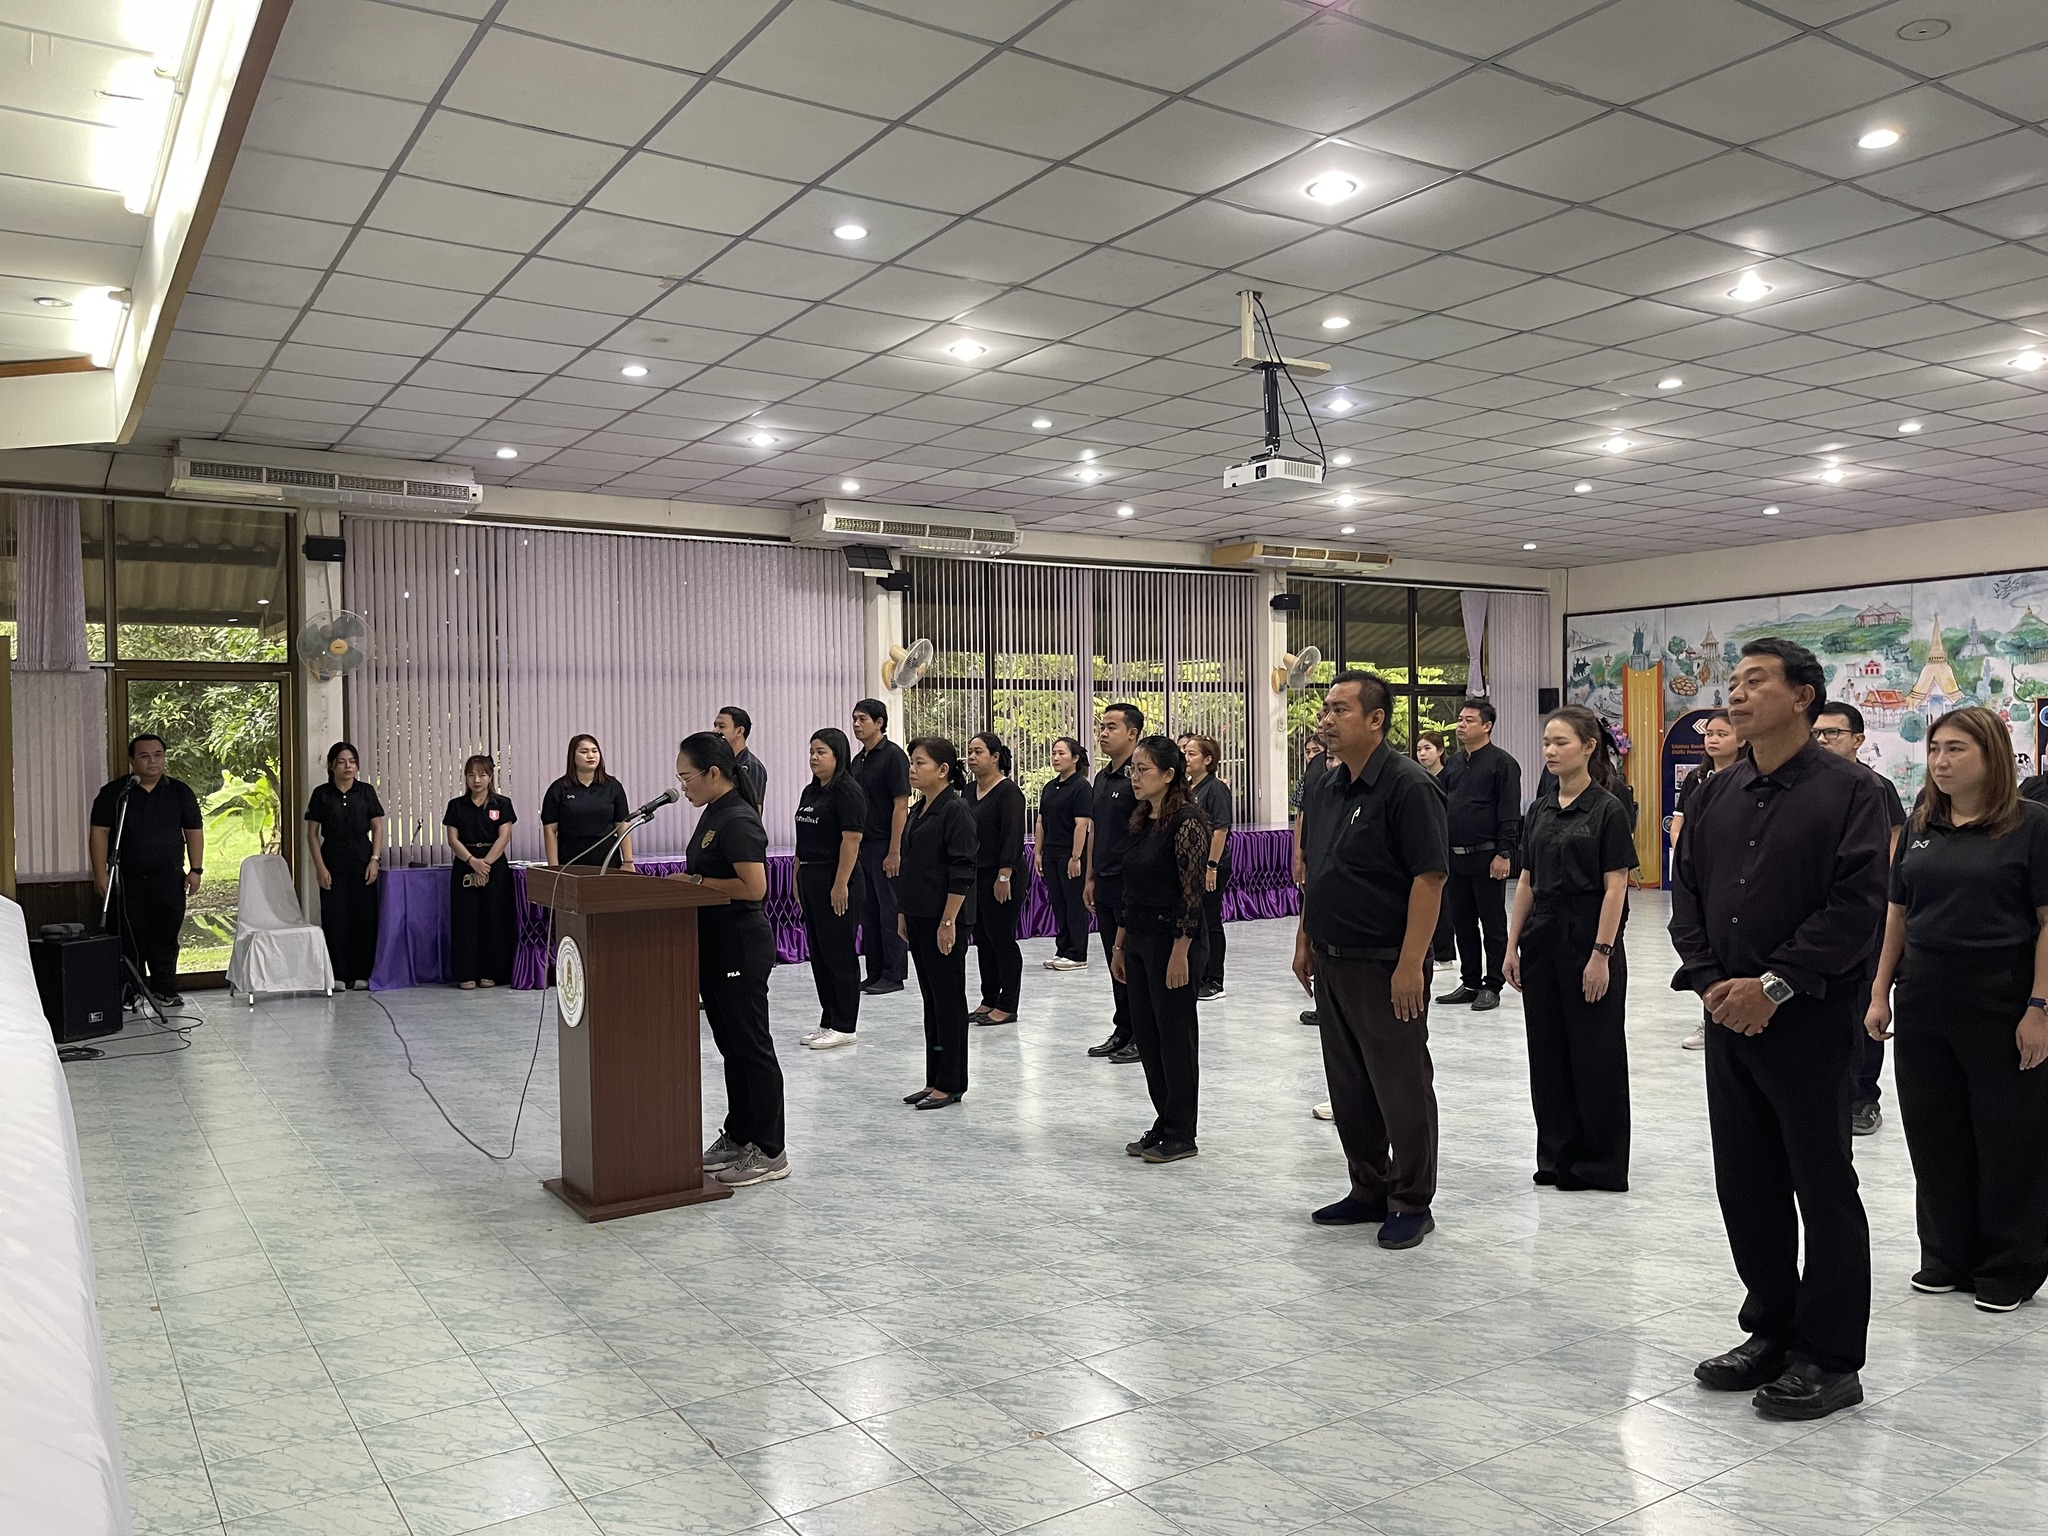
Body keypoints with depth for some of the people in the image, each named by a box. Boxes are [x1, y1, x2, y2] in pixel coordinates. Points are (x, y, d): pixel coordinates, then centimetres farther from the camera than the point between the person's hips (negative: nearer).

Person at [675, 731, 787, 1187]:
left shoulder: (738, 821, -19)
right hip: (715, 947, 10)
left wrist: (695, 881, -17)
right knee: (730, 1045, 17)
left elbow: (753, 886, -25)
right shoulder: (713, 814, 11)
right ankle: (737, 1137, 29)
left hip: (741, 949, -10)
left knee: (751, 1046, -2)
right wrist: (685, 880, 5)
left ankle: (770, 1153, 7)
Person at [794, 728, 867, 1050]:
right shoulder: (811, 791, 16)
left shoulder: (847, 791, -13)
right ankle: (828, 1022, 21)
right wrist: (798, 878, 16)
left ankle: (844, 1027, 4)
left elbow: (851, 839, -19)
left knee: (838, 953, -3)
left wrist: (841, 884, -22)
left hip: (836, 880, -10)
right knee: (818, 952, 12)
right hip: (810, 879, 10)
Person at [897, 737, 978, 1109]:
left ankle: (950, 1084, 8)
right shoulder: (918, 812, 13)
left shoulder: (956, 811, -13)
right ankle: (935, 1080, 21)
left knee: (949, 1000, 0)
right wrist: (903, 914, 16)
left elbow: (961, 873, -17)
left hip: (944, 921, -9)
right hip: (919, 918, 9)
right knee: (931, 998, 13)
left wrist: (948, 922, -20)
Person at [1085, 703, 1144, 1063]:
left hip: (1131, 885, -9)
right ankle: (1122, 1032, 23)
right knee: (1115, 961, 14)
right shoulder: (1102, 777, 14)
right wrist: (1091, 877, 18)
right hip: (1106, 885, 9)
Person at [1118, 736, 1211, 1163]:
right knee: (1145, 1036, 12)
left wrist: (1180, 952, -20)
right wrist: (1120, 944, 15)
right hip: (1139, 940, 9)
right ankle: (1164, 1124, 24)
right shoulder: (1141, 822, 11)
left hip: (1172, 940, -9)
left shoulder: (1186, 821, -15)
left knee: (1175, 1036, 1)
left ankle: (1181, 1135, 12)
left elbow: (1193, 891, -18)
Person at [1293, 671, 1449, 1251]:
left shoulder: (1406, 785, -15)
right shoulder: (1324, 788, 10)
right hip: (1332, 962, 8)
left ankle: (1411, 1203, 17)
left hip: (1386, 965, -8)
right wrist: (1305, 939, 15)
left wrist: (1411, 963, -22)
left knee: (1401, 1088, 3)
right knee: (1348, 1086, 16)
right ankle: (1368, 1191, 30)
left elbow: (1429, 877, -19)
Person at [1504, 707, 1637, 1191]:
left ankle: (1600, 1164, 13)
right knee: (1547, 1051, 10)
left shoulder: (1607, 811, -9)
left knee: (1595, 1054, 3)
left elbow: (1615, 888, -12)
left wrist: (1601, 954, -16)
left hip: (1588, 939, -6)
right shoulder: (1539, 811, 9)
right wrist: (1513, 945, 8)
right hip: (1542, 940, 6)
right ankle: (1557, 1156, 21)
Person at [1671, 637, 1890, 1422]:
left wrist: (1775, 985, -18)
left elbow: (1855, 904, -15)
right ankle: (1771, 1333, 28)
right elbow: (1686, 892, 10)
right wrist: (1710, 980, -4)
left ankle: (1829, 1358, 16)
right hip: (1728, 1016, 6)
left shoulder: (1847, 789, -7)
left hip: (1810, 1019, -6)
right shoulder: (1718, 794, 11)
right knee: (1745, 1183, 13)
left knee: (1823, 1188, 4)